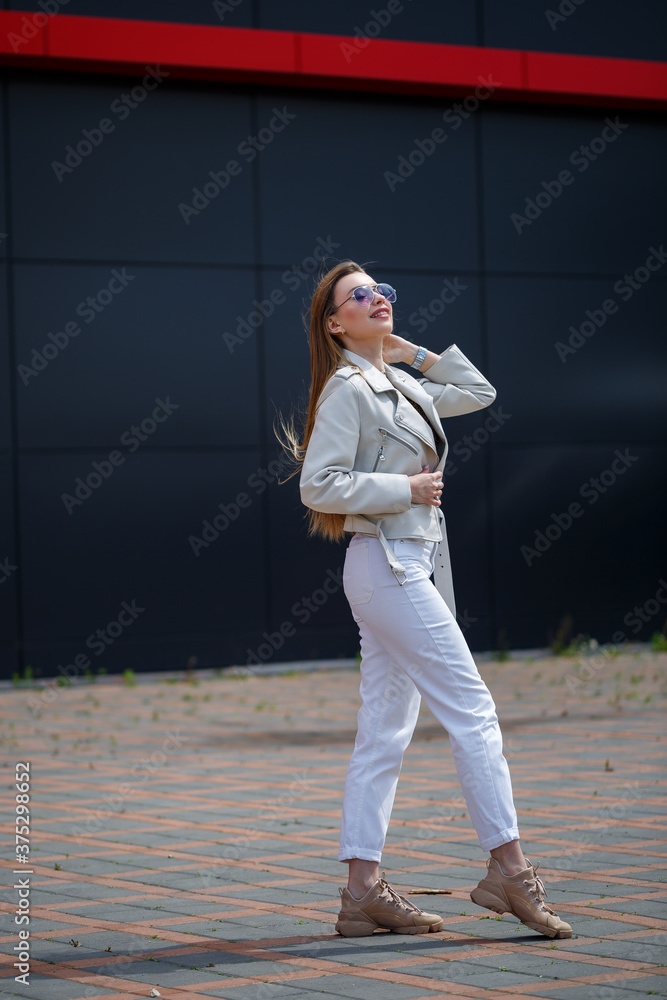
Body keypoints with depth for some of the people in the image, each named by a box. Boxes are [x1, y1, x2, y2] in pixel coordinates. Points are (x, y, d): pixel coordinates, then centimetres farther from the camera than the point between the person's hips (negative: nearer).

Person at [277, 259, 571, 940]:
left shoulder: (398, 385, 16)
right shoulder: (348, 388, -9)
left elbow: (478, 392, 28)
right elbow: (319, 485, -16)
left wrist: (409, 350, 18)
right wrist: (405, 488, -14)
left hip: (414, 564, 9)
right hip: (387, 563, -9)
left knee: (385, 731, 6)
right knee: (472, 709, -9)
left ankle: (363, 890, 7)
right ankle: (508, 870, -6)